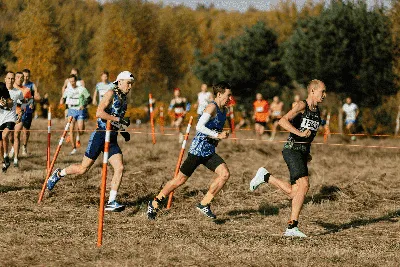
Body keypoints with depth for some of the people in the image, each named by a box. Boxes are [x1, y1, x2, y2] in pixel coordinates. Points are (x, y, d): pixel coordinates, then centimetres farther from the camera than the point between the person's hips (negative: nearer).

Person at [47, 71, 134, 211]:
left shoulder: (123, 99, 15)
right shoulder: (111, 94, -9)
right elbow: (99, 113, -22)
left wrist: (123, 131, 14)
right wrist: (119, 119, -22)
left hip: (112, 139, 7)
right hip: (100, 135, -7)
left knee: (120, 168, -12)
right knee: (83, 168, 2)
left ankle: (111, 202, -9)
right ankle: (59, 174, 29)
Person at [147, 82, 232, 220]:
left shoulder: (223, 110, 12)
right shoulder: (212, 107, -14)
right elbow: (199, 126, -26)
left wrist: (222, 135, 10)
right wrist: (217, 135, -27)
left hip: (209, 152, 8)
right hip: (198, 149, -8)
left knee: (225, 174, -12)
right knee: (181, 179, 1)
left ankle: (204, 204, -4)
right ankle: (155, 203, 16)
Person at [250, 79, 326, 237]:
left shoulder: (316, 110, 16)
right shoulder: (302, 106, -9)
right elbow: (283, 121, -22)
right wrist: (300, 133, -29)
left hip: (303, 152, 8)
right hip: (292, 150, -8)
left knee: (294, 192, 2)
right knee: (304, 185, -19)